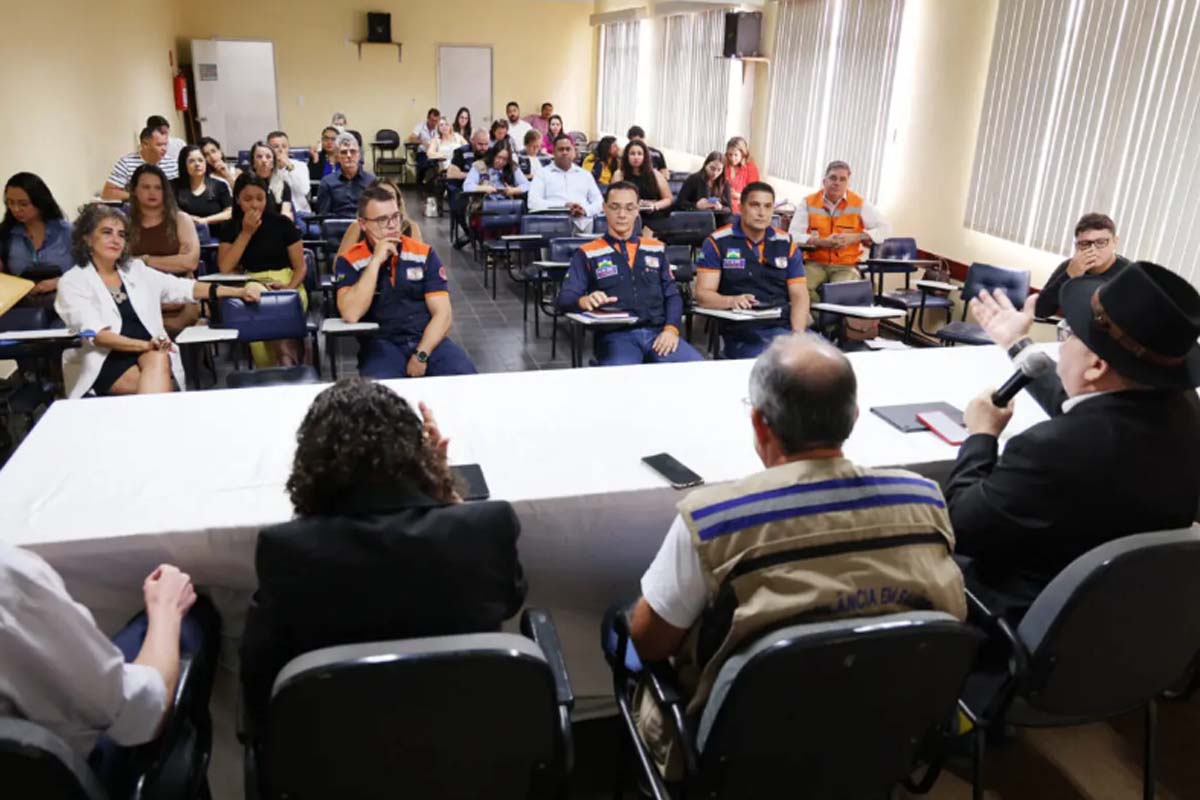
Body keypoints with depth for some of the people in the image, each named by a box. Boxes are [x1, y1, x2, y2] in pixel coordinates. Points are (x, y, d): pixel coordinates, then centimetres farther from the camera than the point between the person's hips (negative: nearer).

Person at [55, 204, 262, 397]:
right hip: (104, 362, -3)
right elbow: (95, 334, -11)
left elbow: (184, 288, 11)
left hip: (152, 355, 3)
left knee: (158, 361, -33)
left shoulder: (136, 270, 17)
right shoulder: (73, 282, 2)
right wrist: (145, 345, -27)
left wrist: (238, 291, -1)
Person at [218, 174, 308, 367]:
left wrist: (289, 288, -16)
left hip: (285, 286, -1)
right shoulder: (231, 228, 10)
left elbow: (301, 266, 4)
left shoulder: (282, 223, 5)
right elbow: (224, 269, -4)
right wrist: (246, 232, -6)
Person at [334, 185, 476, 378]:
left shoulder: (424, 254, 5)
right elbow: (351, 314, -15)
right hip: (381, 344, -1)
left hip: (428, 340, 2)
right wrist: (375, 262, -15)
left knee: (466, 379, -26)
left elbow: (443, 313, -1)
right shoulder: (349, 262, 1)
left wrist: (421, 355, -15)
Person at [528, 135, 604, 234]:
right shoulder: (543, 173, 13)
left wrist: (585, 210, -8)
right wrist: (564, 206, -15)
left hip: (583, 221, 3)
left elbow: (599, 202, 16)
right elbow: (533, 202, -2)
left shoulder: (585, 175, 23)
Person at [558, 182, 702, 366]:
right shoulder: (587, 254, 10)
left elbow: (672, 295, 16)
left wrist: (671, 329, -4)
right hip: (616, 336, -3)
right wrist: (584, 300, -24)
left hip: (658, 333, 4)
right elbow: (565, 299, 1)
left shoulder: (656, 249, 20)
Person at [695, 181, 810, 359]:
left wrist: (797, 335, -9)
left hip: (784, 326, 4)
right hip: (741, 331, -4)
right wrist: (731, 301, -26)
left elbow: (799, 295, 10)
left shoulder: (786, 244, 14)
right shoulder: (717, 242, 3)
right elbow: (703, 295, -4)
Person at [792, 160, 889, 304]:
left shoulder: (859, 203, 4)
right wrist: (821, 242, -17)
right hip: (815, 263, 0)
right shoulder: (809, 202, 3)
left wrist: (856, 237, -9)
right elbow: (794, 234, -4)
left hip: (846, 266, 0)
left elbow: (883, 229, 6)